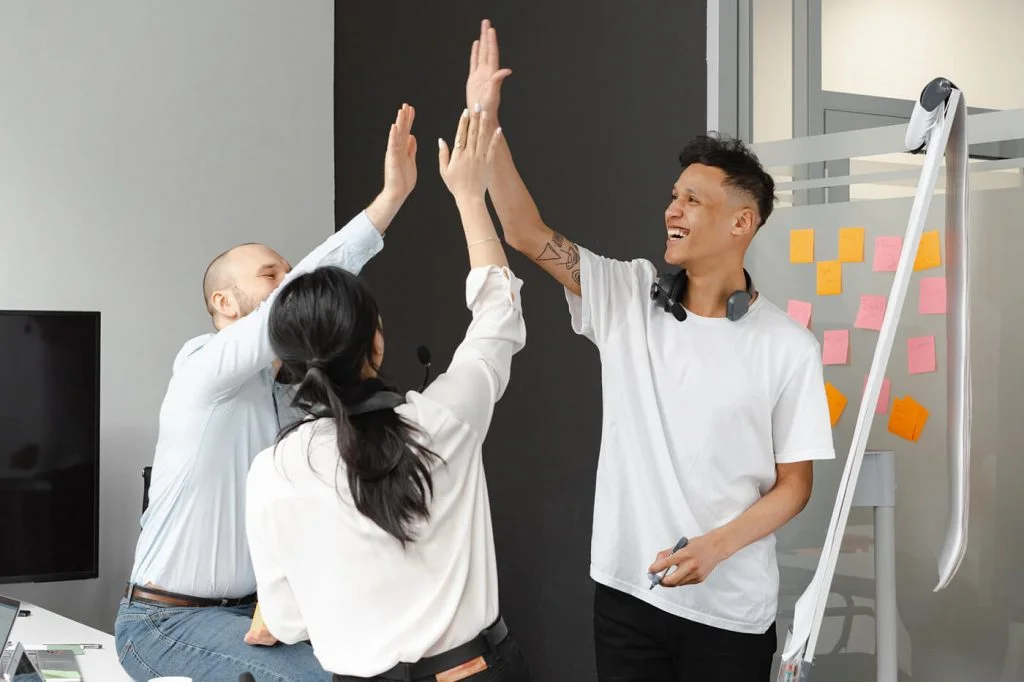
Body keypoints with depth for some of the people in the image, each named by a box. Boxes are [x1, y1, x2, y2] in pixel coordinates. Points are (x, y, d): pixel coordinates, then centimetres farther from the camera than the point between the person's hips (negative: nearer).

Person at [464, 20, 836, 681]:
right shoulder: (627, 298, 0)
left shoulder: (789, 347, -7)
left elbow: (794, 483, -4)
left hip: (731, 611, -2)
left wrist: (714, 547, -18)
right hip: (625, 594, 3)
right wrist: (485, 120, -15)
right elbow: (526, 233, -7)